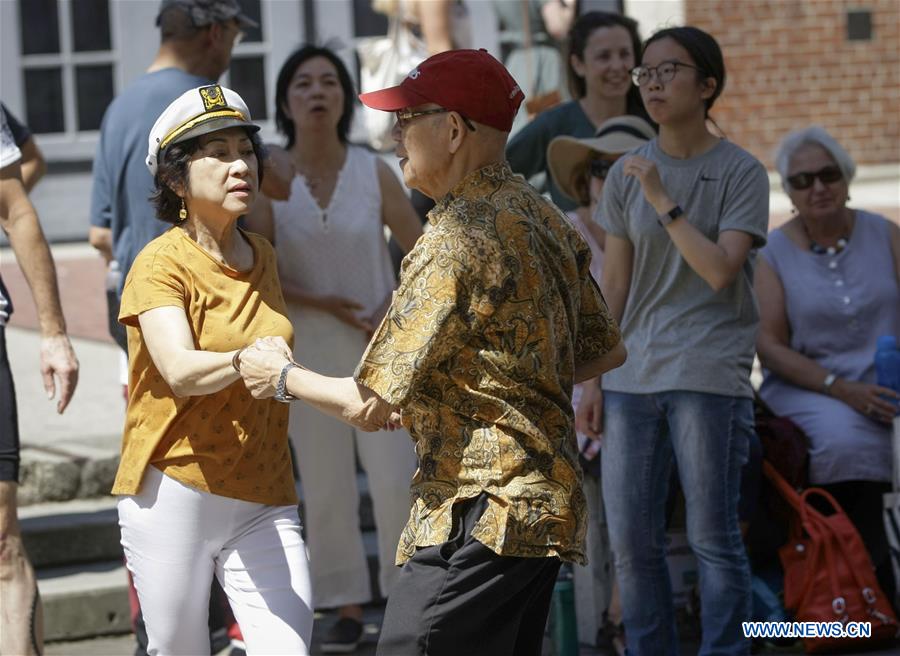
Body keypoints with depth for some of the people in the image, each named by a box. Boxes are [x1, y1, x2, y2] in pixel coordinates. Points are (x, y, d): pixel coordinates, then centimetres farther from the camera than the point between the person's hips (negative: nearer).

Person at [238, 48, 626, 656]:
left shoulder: (455, 241, -17)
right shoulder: (546, 219, 11)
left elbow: (370, 406, -16)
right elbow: (607, 350, 22)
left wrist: (283, 376, 1)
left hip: (483, 516, -10)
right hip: (548, 507, 10)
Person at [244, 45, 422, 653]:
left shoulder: (374, 173, -1)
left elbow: (421, 250, 6)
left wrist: (396, 308, -8)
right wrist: (322, 302, -14)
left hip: (378, 348, 0)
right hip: (309, 351, 0)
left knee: (397, 479, -4)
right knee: (326, 486, 4)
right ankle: (348, 607, 13)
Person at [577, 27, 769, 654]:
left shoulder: (741, 172, -1)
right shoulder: (626, 174, 9)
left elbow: (721, 271, -13)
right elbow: (613, 286, 12)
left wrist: (663, 201, -15)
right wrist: (593, 381, 9)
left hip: (709, 377, -4)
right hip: (631, 378, 4)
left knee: (713, 538, -2)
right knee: (631, 542, 4)